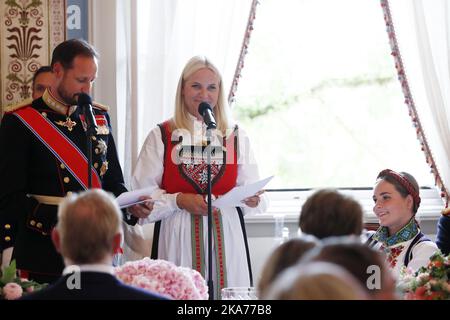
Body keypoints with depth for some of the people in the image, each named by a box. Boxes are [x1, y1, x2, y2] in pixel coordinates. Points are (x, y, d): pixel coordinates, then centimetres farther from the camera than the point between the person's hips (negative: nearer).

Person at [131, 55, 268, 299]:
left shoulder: (235, 136, 11)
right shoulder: (161, 136, 4)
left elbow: (251, 190, 8)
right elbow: (143, 193, -1)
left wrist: (252, 199, -13)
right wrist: (179, 200, -14)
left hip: (226, 235, 2)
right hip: (179, 238, -2)